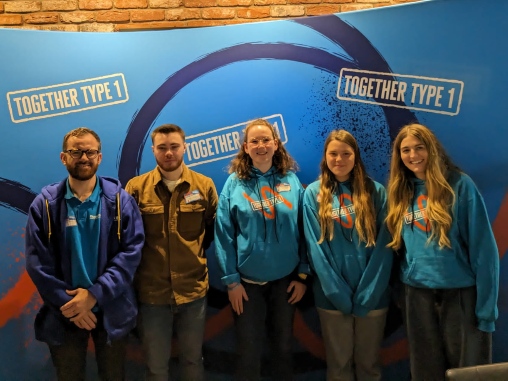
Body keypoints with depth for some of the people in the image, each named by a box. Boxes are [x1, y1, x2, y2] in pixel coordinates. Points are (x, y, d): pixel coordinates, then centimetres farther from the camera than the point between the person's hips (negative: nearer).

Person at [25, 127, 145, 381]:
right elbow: (37, 262, -8)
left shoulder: (119, 199, -4)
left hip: (111, 310, 0)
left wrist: (95, 294, -18)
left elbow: (132, 250, -11)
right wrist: (68, 303, -14)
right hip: (64, 312, 0)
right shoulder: (45, 203, -4)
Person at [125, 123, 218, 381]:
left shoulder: (204, 185, 0)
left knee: (192, 360, 18)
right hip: (152, 291, 0)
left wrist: (196, 255, 5)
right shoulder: (136, 187, -4)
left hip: (193, 290, 1)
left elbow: (215, 230, 10)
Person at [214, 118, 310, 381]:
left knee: (283, 347, 17)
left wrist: (303, 274, -1)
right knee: (248, 352, 8)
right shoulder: (234, 183, -5)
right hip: (247, 281, -2)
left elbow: (303, 231, 2)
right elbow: (224, 234, -6)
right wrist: (231, 280, -9)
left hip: (286, 279, 2)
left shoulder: (291, 181, -1)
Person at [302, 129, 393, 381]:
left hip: (372, 295, 1)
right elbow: (316, 247, -5)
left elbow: (384, 245, -3)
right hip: (332, 296, 0)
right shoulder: (314, 194, 1)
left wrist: (367, 294, -10)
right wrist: (340, 294, -11)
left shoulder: (375, 191, 2)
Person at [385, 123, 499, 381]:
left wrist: (486, 306, -13)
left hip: (461, 292, -4)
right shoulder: (401, 192, 7)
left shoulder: (459, 185, -8)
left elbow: (483, 247, -10)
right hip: (417, 294, 5)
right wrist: (400, 291, 7)